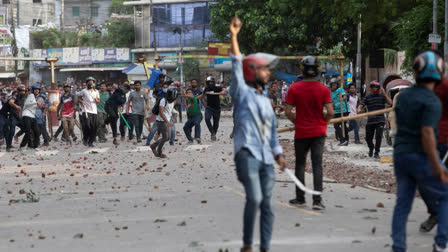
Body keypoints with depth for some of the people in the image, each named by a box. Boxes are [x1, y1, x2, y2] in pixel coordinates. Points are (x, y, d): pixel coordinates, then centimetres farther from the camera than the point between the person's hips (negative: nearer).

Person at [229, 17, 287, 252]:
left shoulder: (266, 100, 20)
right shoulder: (242, 92, 2)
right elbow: (237, 66, -10)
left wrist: (278, 153, 15)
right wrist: (233, 36, -17)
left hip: (266, 158, 7)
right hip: (247, 154, -7)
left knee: (267, 204, 3)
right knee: (254, 198, -20)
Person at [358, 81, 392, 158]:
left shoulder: (382, 96, 2)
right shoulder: (367, 97, 6)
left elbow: (390, 103, -10)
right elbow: (361, 105, -2)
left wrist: (384, 93, -16)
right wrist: (359, 109, -26)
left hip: (380, 120, -2)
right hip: (370, 120, 2)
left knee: (378, 136, -11)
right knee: (368, 137, 8)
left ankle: (376, 152, 3)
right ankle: (371, 148, 39)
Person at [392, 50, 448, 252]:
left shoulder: (403, 96, 6)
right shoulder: (432, 102, -17)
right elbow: (427, 133, -23)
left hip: (400, 153, 7)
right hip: (422, 157, -7)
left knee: (403, 202, 11)